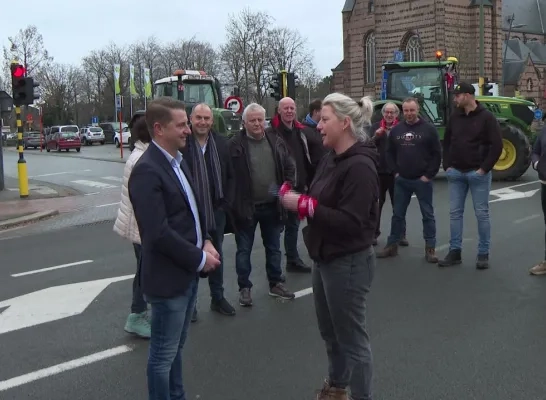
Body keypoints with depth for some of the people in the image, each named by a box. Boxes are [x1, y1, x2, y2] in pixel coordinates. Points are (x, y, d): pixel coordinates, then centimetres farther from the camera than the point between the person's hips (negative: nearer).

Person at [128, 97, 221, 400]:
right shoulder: (147, 171, -20)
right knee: (164, 353, 7)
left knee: (175, 347, 22)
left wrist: (205, 241, 3)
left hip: (188, 273, 9)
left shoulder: (178, 161, 9)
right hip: (168, 276, -9)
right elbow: (158, 233, -25)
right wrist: (199, 258, -17)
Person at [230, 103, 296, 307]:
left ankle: (276, 284, 32)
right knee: (244, 250, 8)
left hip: (272, 205, 4)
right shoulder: (235, 145, -12)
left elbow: (289, 167, 11)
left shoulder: (277, 141, 2)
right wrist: (234, 201, -13)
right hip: (246, 206, -4)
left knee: (274, 248, 17)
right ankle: (244, 288, 22)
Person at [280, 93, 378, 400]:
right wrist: (296, 198, -5)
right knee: (330, 329, 25)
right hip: (326, 258, 10)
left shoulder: (360, 166, -21)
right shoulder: (331, 159, 7)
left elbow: (351, 222, -27)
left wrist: (303, 204, -26)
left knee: (352, 336, 5)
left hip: (349, 263, -10)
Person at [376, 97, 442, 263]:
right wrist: (395, 172, 2)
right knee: (398, 214, 10)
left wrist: (429, 175, -10)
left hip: (422, 180, -3)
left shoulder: (429, 129, -4)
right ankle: (392, 245, 20)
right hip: (401, 180, 3)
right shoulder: (396, 130, 6)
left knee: (427, 214, 4)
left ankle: (430, 248, 10)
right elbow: (389, 153, 12)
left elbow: (437, 154, -5)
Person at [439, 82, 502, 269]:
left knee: (482, 213, 3)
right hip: (456, 173, 5)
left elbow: (497, 145, -11)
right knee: (455, 212, 7)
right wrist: (447, 166, 4)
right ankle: (454, 252, 14)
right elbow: (447, 142, 14)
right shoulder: (455, 117, 7)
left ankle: (483, 254, 11)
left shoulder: (486, 117, -9)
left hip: (478, 173, -5)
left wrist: (484, 168, -14)